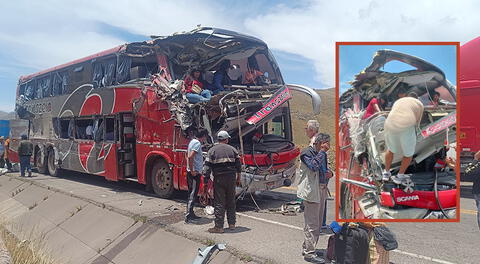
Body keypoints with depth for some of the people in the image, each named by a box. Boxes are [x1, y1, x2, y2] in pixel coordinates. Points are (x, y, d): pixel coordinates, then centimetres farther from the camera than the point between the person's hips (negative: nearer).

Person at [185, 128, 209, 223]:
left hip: (191, 172, 10)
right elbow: (190, 157, -27)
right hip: (195, 173, -10)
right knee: (193, 194, -7)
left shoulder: (192, 141, 14)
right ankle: (188, 215, -7)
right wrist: (192, 171, -22)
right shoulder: (197, 143, -16)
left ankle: (190, 213, 24)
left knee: (191, 193, 16)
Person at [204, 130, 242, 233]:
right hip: (231, 178, 3)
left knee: (219, 203, 1)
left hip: (219, 179, -3)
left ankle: (219, 226, 2)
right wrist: (238, 177, 20)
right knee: (231, 202, 14)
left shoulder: (212, 150, -1)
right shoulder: (233, 149, 7)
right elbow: (238, 164, 9)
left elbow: (207, 167, -7)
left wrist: (206, 181, -4)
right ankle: (232, 224, 21)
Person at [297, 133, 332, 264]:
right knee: (312, 224, -5)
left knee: (317, 222, 16)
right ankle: (309, 253, 3)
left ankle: (307, 247, 29)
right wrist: (322, 151, -20)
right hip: (311, 191, -9)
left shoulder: (322, 154, 14)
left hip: (322, 190, 9)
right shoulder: (307, 153, -12)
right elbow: (314, 166, -29)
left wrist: (329, 172, 5)